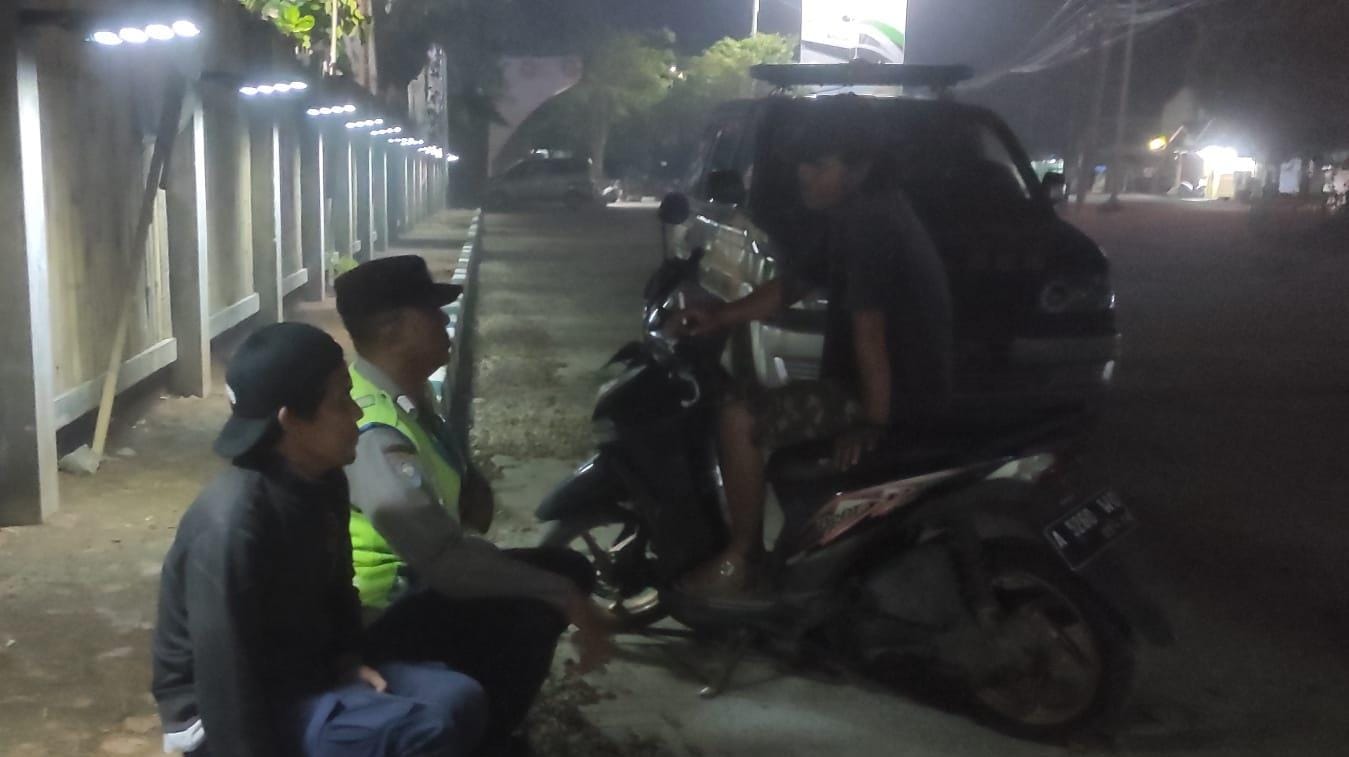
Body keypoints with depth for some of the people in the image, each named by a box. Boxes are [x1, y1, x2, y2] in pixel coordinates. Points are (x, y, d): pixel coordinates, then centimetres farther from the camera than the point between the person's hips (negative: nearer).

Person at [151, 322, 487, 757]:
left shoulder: (322, 484, -1)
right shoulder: (233, 521, -28)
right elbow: (225, 681, -26)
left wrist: (348, 661, 0)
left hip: (305, 673, 8)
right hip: (234, 715, -8)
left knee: (459, 700, -7)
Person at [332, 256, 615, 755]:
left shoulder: (408, 397, 1)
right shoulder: (373, 431, -30)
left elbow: (466, 484, 15)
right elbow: (444, 559, -38)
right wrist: (567, 599, -33)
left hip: (413, 580, 10)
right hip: (377, 619, -9)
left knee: (566, 569, 5)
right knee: (531, 612, -26)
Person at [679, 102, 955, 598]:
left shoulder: (867, 222, -21)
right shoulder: (855, 217, 11)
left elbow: (869, 329, -24)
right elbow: (791, 286, 15)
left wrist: (874, 423, -20)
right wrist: (719, 318, 3)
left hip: (893, 393, -11)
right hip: (902, 385, 11)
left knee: (741, 419, -17)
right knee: (762, 405, 24)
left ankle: (738, 562, -4)